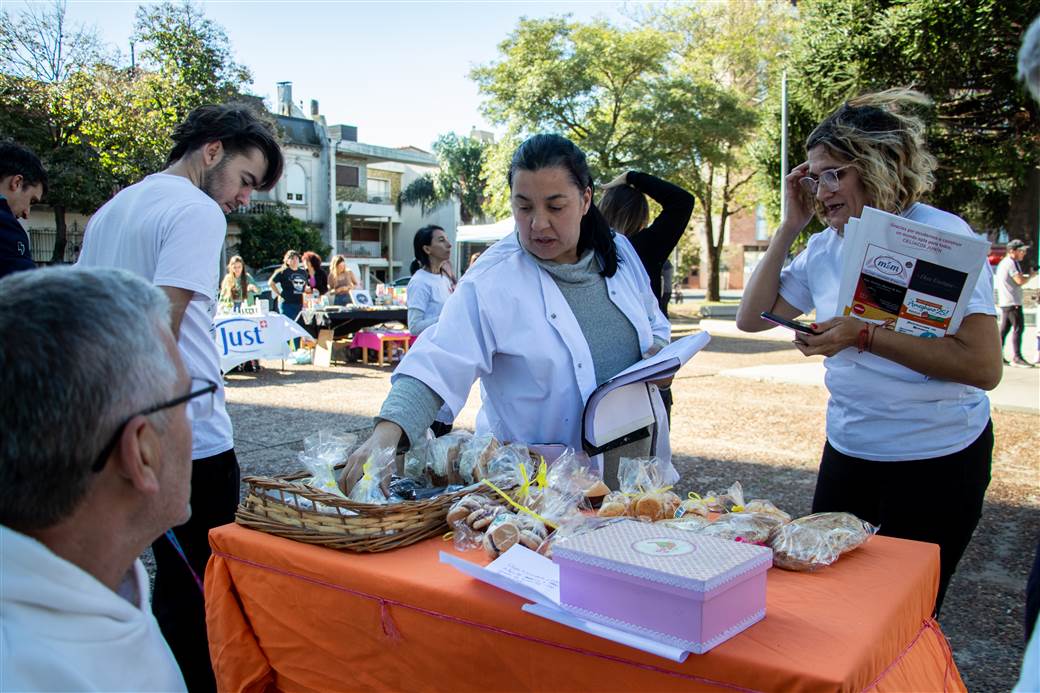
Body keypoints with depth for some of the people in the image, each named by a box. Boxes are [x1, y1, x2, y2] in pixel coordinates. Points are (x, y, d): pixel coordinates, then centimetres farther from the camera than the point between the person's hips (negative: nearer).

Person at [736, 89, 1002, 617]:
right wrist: (790, 225, -2)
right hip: (848, 453, 6)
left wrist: (864, 335, -27)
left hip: (936, 459, -6)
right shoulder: (824, 247, 3)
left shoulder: (941, 235, -16)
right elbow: (751, 317, 2)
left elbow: (982, 365, -21)